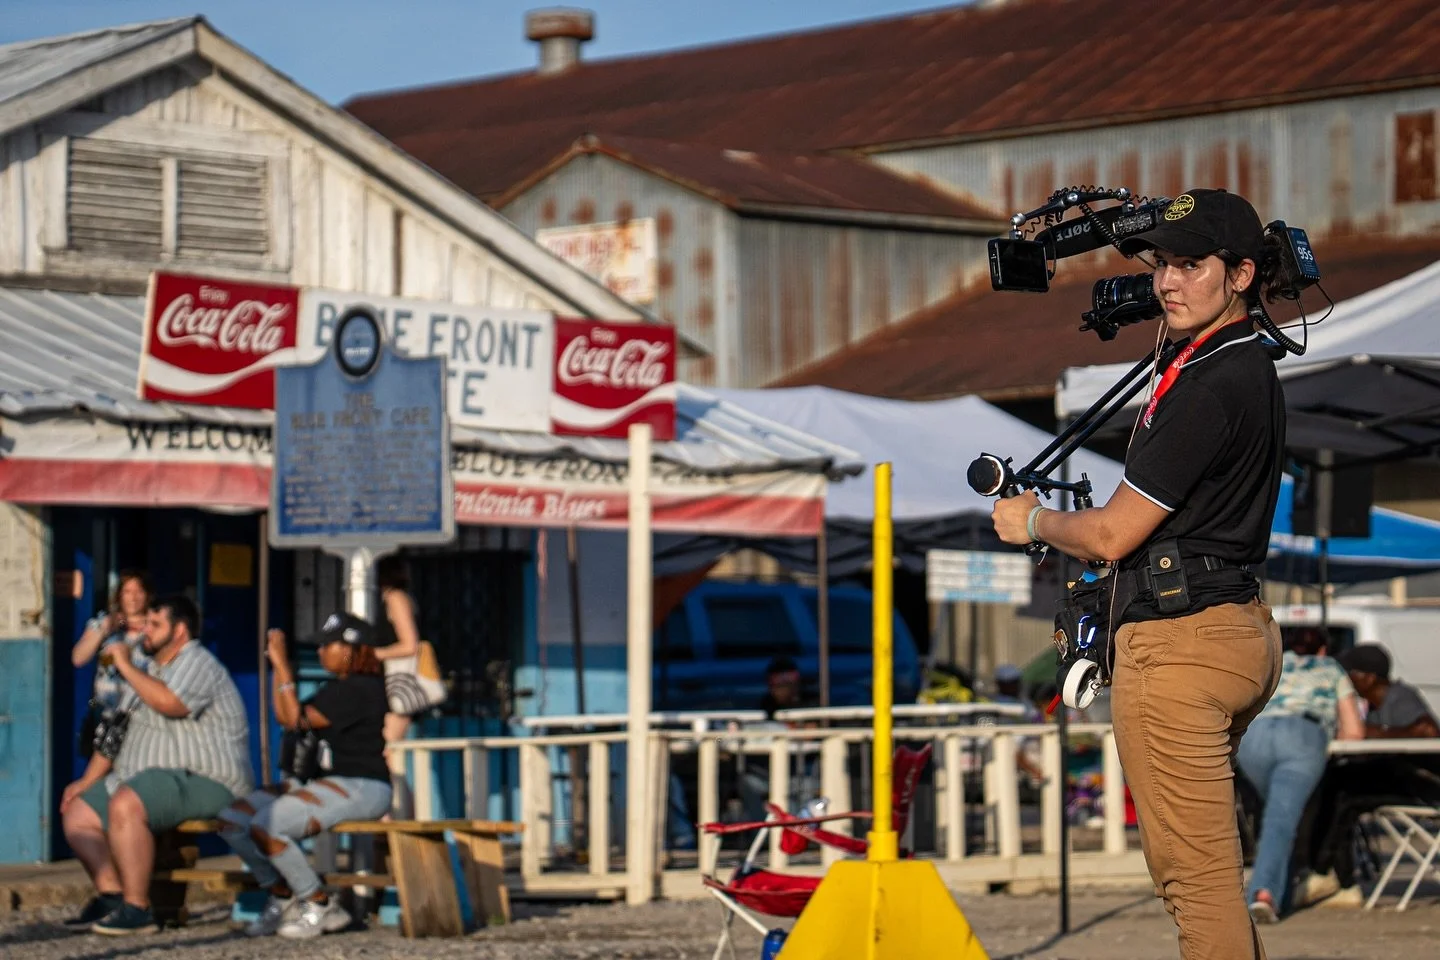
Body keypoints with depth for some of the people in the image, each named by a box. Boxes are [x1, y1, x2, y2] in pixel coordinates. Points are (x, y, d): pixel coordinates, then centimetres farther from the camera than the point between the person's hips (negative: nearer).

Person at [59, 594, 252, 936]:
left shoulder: (198, 664, -9)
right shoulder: (152, 670, 21)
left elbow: (169, 703, -31)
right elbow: (118, 730, 23)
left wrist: (125, 665, -18)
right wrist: (88, 780, 15)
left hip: (203, 782, -11)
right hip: (147, 780, 11)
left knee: (125, 805, -34)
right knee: (77, 813, 3)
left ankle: (137, 909, -31)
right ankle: (111, 895, -6)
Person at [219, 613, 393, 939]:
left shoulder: (362, 689, -13)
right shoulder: (338, 687, 20)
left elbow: (297, 720, -15)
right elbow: (285, 717, 22)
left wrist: (283, 666, -11)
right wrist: (277, 665, 17)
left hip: (362, 789, -11)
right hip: (325, 782, 11)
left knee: (265, 826, -29)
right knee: (232, 820, -1)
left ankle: (320, 906, -13)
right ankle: (282, 897, 6)